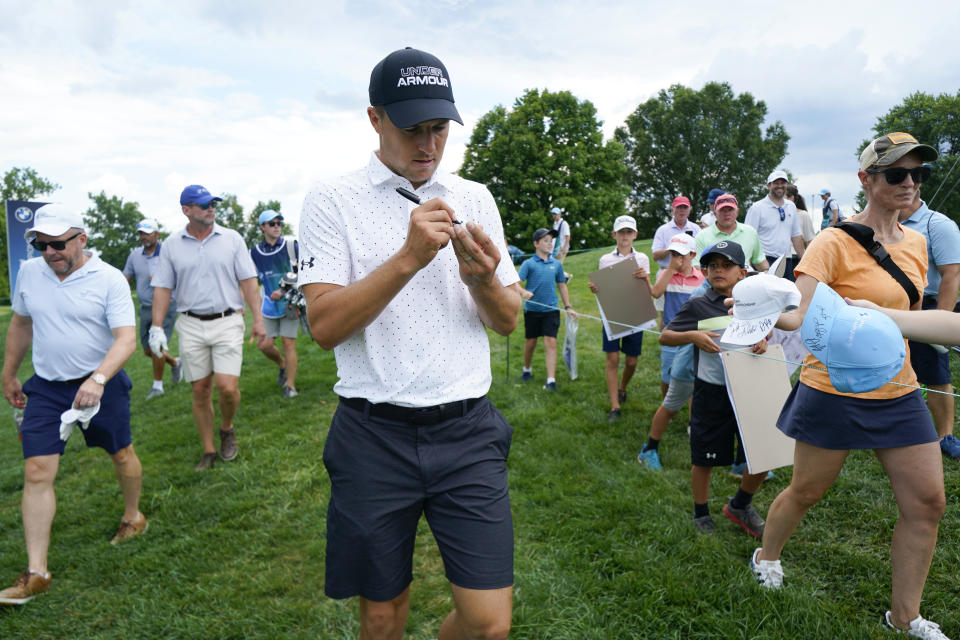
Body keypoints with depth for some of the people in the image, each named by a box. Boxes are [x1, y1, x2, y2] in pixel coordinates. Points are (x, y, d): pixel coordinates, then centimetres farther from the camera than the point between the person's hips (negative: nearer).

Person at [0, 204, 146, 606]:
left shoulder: (109, 279, -14)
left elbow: (126, 339, -21)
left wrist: (97, 380, -34)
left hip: (102, 385, -3)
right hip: (45, 388, 3)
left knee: (121, 455, 13)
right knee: (37, 472, -3)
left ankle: (133, 516, 42)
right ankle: (36, 573, 4)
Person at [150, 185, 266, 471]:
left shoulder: (231, 238, 3)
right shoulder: (172, 244, 5)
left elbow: (248, 281, 2)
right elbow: (163, 287, 7)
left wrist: (258, 319, -3)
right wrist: (156, 327, 0)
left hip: (227, 322, -1)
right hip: (191, 326, 2)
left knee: (227, 386, -12)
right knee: (200, 391, 6)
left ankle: (227, 429, 19)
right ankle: (208, 450, 20)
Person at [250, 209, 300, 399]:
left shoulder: (291, 246, -3)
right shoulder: (255, 252, 6)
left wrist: (283, 291, -12)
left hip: (291, 303, -3)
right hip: (269, 305, 3)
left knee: (288, 343, -5)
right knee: (264, 344, -2)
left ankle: (290, 385, 5)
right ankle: (282, 365, 29)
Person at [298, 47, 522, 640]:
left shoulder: (475, 198, 9)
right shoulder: (333, 200, -1)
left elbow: (509, 321, 9)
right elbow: (324, 324, -11)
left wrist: (481, 281, -13)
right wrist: (408, 259, -22)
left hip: (467, 429, 2)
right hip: (374, 435, -2)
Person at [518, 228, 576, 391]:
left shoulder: (556, 264, 9)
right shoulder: (529, 263, -2)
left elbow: (562, 285, 17)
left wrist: (568, 307, 14)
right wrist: (523, 292, -32)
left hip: (551, 310, 1)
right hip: (532, 309, -1)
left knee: (551, 342, -7)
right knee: (531, 342, 12)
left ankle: (551, 380, -7)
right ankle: (527, 370, 36)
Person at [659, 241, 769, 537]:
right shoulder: (697, 306, -5)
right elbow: (665, 336, -2)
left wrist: (763, 339, -4)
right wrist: (693, 336, -19)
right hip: (712, 393, -3)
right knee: (705, 460, 7)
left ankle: (740, 506, 33)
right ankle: (701, 513, 32)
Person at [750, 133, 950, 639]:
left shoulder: (915, 243, 9)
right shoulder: (836, 242, -14)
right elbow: (797, 313, -25)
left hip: (898, 393, 7)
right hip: (834, 392, -6)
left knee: (927, 502, 7)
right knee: (806, 491, 9)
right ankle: (766, 555, 38)